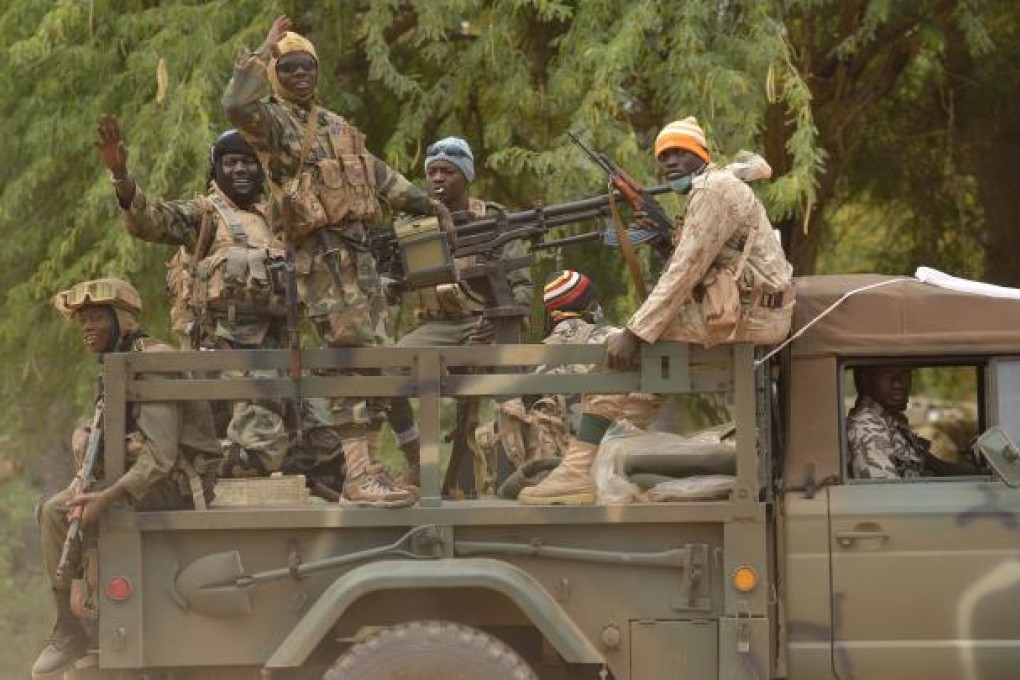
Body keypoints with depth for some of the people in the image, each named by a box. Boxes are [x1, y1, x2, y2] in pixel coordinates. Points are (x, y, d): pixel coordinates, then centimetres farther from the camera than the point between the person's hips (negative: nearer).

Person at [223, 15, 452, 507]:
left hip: (358, 250, 9)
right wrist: (264, 50, -15)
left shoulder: (336, 126, 23)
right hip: (323, 254, -9)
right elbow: (236, 105, -24)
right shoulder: (272, 121, -2)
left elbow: (379, 175, 32)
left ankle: (365, 467, 14)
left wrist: (428, 205, 29)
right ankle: (358, 476, -21)